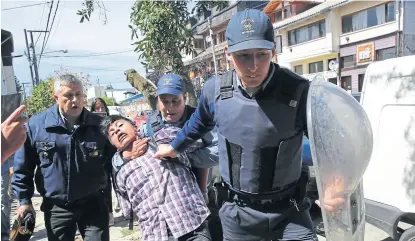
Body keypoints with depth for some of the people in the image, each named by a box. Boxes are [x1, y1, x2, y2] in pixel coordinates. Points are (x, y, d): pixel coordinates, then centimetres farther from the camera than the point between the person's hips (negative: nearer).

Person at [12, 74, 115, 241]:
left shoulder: (98, 125, -5)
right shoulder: (36, 124, -6)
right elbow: (23, 166, 3)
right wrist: (24, 200, 4)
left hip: (93, 203, 0)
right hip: (56, 207, 1)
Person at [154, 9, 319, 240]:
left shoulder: (298, 91, -18)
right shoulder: (215, 90, -9)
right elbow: (198, 124, 13)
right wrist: (174, 147, 28)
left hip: (288, 210, -2)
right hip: (237, 212, 2)